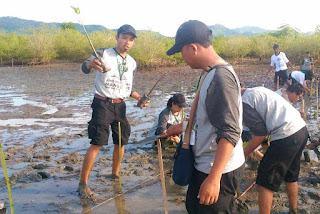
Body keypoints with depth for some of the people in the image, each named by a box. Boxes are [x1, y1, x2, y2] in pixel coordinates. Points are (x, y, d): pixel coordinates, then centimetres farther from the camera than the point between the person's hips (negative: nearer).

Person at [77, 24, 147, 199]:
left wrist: (137, 97, 2)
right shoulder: (104, 53, -8)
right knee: (97, 143, -9)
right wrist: (90, 64, -49)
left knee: (121, 141, 11)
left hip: (120, 106, 6)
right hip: (103, 104, -6)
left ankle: (115, 174, 31)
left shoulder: (132, 63, 10)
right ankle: (83, 183, 1)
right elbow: (84, 67, -25)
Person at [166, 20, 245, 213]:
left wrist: (213, 179, -29)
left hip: (219, 169, -10)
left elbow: (230, 133, -28)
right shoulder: (210, 73, 8)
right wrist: (176, 129, 30)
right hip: (206, 165, 10)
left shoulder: (221, 77, -23)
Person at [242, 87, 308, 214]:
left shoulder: (244, 102, -10)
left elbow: (260, 133, -9)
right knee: (291, 177, 27)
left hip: (286, 136, -10)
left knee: (265, 183, 4)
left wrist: (244, 153, 2)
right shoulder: (258, 91, 18)